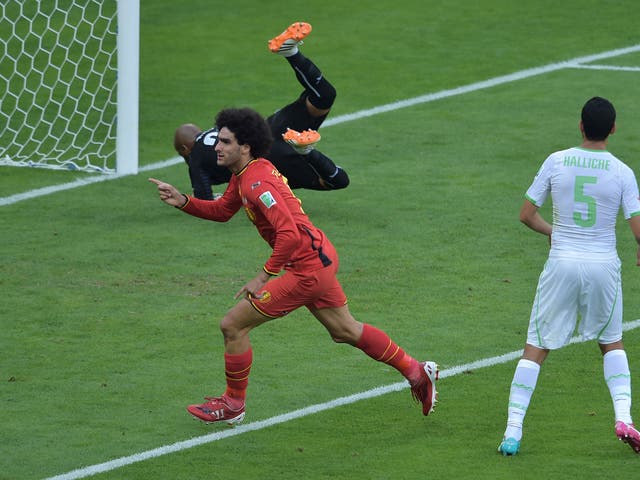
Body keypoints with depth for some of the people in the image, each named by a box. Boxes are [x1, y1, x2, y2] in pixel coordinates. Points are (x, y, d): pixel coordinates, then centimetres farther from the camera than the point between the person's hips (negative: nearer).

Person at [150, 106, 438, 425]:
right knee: (345, 330, 24)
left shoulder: (257, 183, -23)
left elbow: (289, 233, -30)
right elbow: (221, 211, 19)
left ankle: (232, 405, 12)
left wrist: (264, 277, -26)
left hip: (306, 268, -11)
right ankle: (416, 372, 33)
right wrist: (182, 201, 3)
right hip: (321, 256, 11)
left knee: (233, 326, -4)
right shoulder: (244, 175, 8)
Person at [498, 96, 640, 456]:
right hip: (604, 265, 0)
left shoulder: (556, 162, -3)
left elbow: (527, 215, 2)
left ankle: (513, 432, 0)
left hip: (562, 264, 0)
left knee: (536, 348, 6)